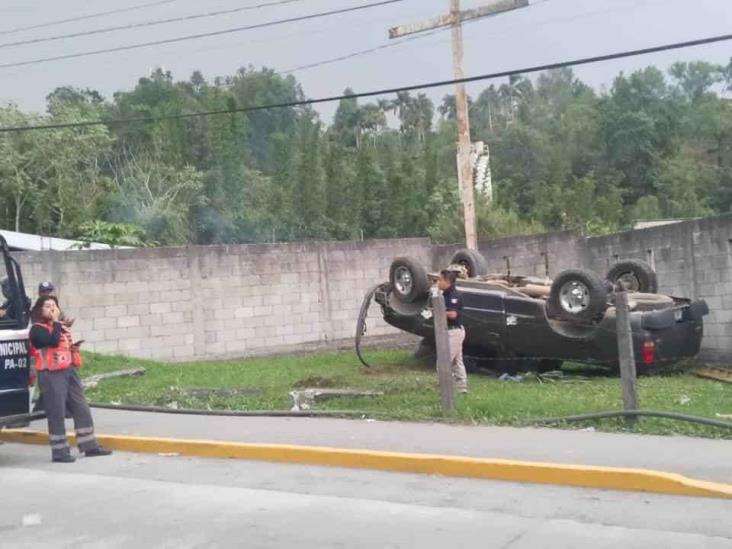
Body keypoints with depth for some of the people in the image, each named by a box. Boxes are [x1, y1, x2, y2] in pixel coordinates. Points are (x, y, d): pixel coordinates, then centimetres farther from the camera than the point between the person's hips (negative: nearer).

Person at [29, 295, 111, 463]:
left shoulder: (62, 327, 19)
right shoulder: (37, 329, -7)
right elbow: (53, 342, -24)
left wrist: (74, 348, 11)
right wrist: (55, 321, -15)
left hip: (69, 372, 8)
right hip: (51, 375, -8)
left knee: (82, 409, 8)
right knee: (57, 414, -5)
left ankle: (89, 446, 14)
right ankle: (59, 452, 2)